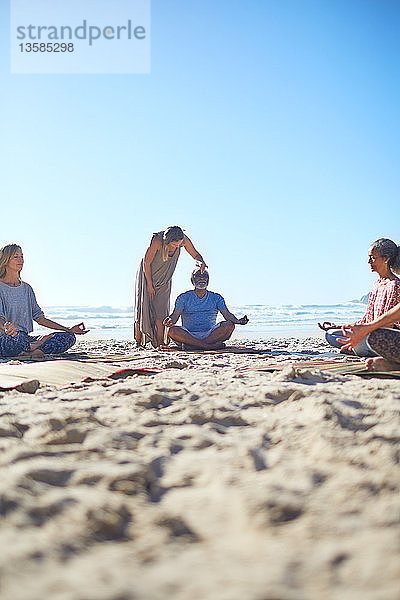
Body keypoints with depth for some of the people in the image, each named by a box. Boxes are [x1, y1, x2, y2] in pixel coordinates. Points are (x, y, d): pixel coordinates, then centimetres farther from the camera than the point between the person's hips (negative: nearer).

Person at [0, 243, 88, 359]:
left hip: (26, 338, 7)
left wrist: (69, 330, 11)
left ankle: (28, 351, -25)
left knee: (69, 337, -11)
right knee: (17, 337, -45)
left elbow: (40, 318, 17)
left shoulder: (26, 288, 18)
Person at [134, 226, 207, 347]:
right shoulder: (157, 241, -32)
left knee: (160, 311, -8)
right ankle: (138, 342, -1)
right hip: (147, 274, -3)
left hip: (164, 279, 3)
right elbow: (146, 262, -22)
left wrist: (201, 262, -32)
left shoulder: (183, 239, -20)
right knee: (143, 307, -9)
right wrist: (150, 285, -17)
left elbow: (196, 255, -8)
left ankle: (159, 344, -9)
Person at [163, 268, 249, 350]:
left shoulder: (216, 297, 13)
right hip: (189, 335, -1)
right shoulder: (184, 297, 9)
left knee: (229, 325, -26)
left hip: (210, 335, 1)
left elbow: (227, 315, 2)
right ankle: (211, 346, -33)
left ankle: (191, 344, -29)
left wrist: (238, 321, -20)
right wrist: (169, 321, -27)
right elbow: (175, 315, -2)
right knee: (173, 331, -32)